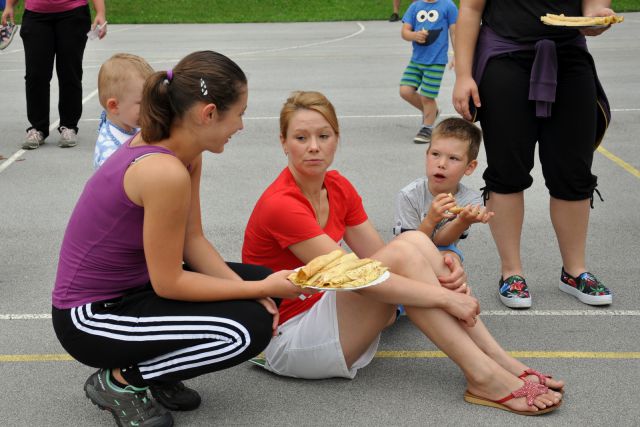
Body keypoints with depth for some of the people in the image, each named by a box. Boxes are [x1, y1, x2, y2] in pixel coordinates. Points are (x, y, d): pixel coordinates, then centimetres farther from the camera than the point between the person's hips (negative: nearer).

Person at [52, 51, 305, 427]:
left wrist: (257, 289, -11)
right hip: (90, 317, -9)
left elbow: (194, 241, 1)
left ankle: (155, 374, 13)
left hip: (131, 286, 9)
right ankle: (119, 380, -1)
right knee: (250, 329, -20)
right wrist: (260, 289, -16)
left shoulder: (186, 152, -2)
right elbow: (167, 283, -24)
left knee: (261, 284, 7)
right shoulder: (165, 172, -30)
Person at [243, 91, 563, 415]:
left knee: (414, 240, -12)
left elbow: (382, 260, 0)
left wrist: (439, 276, -18)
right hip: (286, 342, -7)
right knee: (403, 252, -23)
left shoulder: (338, 187, 4)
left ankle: (500, 361, -15)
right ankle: (484, 377, -22)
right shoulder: (280, 205, -22)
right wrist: (444, 298, -25)